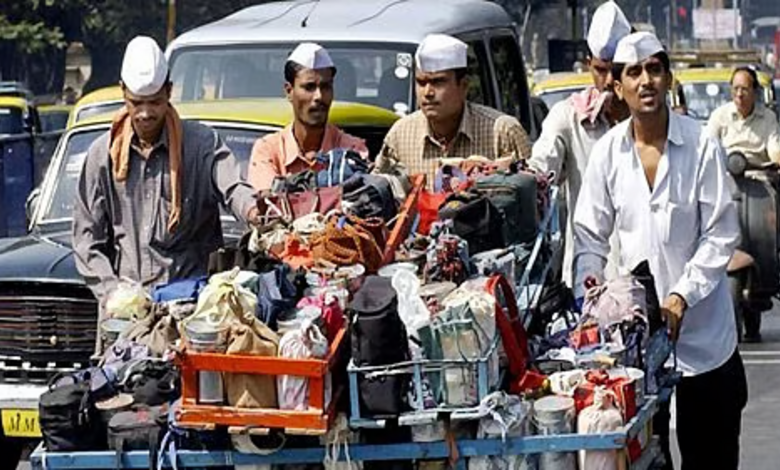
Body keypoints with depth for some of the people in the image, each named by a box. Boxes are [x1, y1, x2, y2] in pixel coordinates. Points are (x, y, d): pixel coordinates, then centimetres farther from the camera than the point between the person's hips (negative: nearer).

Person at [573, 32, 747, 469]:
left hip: (703, 331, -2)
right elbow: (591, 235, 6)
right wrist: (590, 283, -12)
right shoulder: (608, 152, 1)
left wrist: (682, 295, -16)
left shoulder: (702, 146, -8)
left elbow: (721, 235, -7)